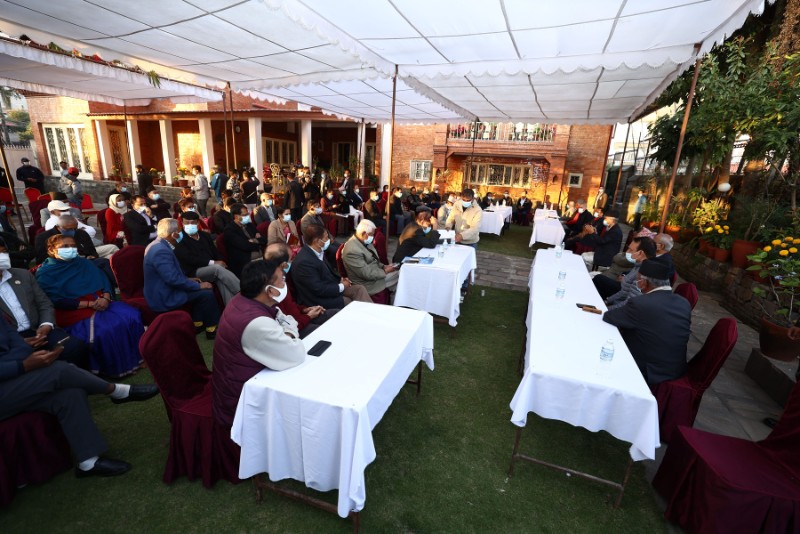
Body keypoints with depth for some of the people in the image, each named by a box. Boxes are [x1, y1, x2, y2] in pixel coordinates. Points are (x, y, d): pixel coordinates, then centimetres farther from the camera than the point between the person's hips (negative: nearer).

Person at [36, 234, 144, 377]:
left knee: (132, 316, -22)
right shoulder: (45, 273, 3)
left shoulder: (83, 262, 18)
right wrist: (89, 304, -18)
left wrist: (105, 298, -12)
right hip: (74, 311, -5)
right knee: (102, 331, -32)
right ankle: (115, 367, -14)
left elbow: (104, 281, 10)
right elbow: (58, 302, -8)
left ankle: (134, 357, -11)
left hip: (101, 303, 5)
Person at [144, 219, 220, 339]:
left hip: (161, 291, 10)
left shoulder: (158, 245, 6)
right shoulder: (161, 251, -26)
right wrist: (199, 285, -19)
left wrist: (188, 279, 10)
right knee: (206, 293, -11)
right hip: (164, 298, -10)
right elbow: (174, 279, -29)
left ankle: (197, 323, 17)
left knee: (200, 289, 15)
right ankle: (213, 329, 3)